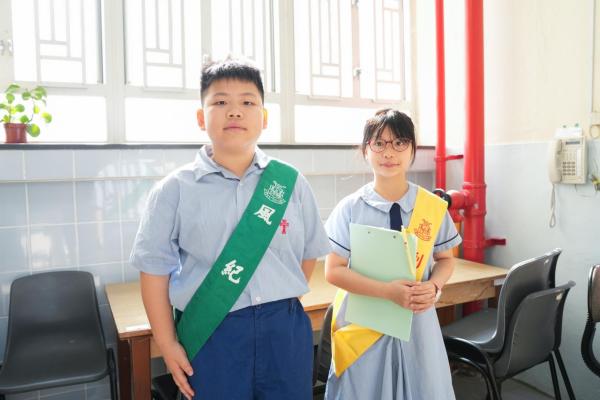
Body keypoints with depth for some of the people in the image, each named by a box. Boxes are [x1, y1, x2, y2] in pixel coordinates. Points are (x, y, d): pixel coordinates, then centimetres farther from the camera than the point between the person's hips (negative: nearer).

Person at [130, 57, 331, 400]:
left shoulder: (291, 182, 0)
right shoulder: (175, 189, -5)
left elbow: (309, 251, 9)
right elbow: (155, 267, -1)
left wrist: (281, 304, 4)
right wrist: (167, 344, -1)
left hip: (285, 332, 2)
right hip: (211, 334, -1)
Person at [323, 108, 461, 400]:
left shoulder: (433, 207, -2)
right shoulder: (350, 208, -9)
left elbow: (445, 259, 9)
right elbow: (334, 271, -10)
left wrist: (433, 286, -13)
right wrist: (388, 290, -20)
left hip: (417, 320, 2)